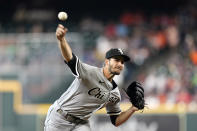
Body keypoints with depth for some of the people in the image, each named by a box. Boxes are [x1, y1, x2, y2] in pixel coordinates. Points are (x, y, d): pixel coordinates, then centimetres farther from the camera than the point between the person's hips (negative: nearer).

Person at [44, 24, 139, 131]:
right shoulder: (90, 72, -19)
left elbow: (116, 121, 12)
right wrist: (61, 40, -57)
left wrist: (133, 109, -5)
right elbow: (70, 59, -37)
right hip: (59, 118, -5)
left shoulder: (115, 93, 3)